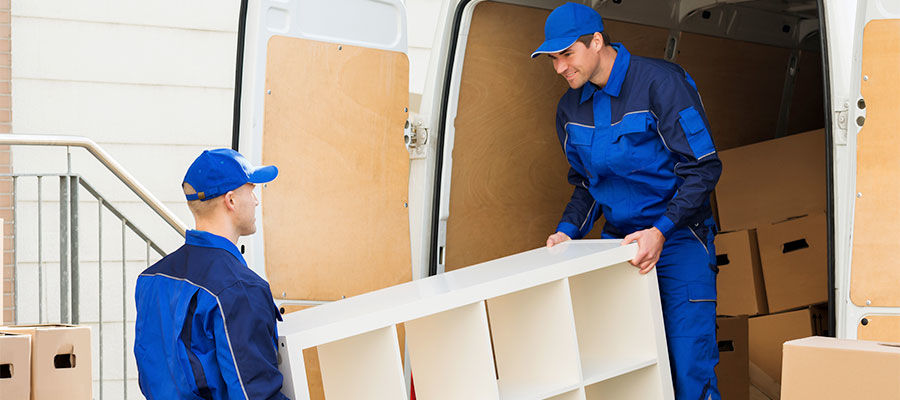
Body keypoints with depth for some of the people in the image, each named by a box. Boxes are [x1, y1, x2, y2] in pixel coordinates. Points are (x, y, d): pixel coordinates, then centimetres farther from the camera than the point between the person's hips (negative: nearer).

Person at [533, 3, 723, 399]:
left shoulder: (660, 82, -13)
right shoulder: (570, 108, 7)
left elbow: (702, 168, -14)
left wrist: (661, 231, -24)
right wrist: (568, 231, 1)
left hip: (678, 240, -5)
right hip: (619, 242, 5)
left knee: (689, 368, -10)